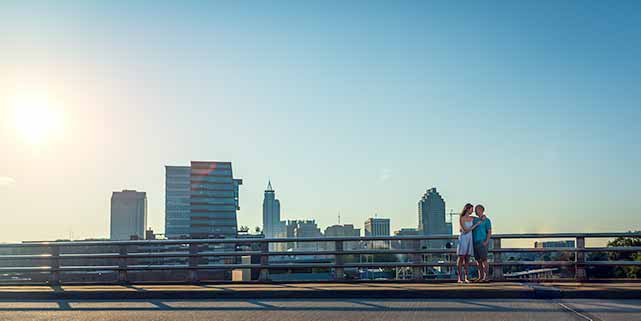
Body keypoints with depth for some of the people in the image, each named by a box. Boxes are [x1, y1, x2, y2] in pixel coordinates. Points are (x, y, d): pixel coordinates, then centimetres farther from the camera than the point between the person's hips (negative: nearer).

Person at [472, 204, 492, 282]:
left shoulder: (486, 220, -1)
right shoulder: (475, 219, 16)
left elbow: (489, 232, -6)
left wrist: (486, 241, -18)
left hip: (482, 243, -6)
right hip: (475, 243, 6)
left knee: (484, 260, -7)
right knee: (478, 261, 6)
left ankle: (486, 277, -5)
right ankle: (480, 277, 10)